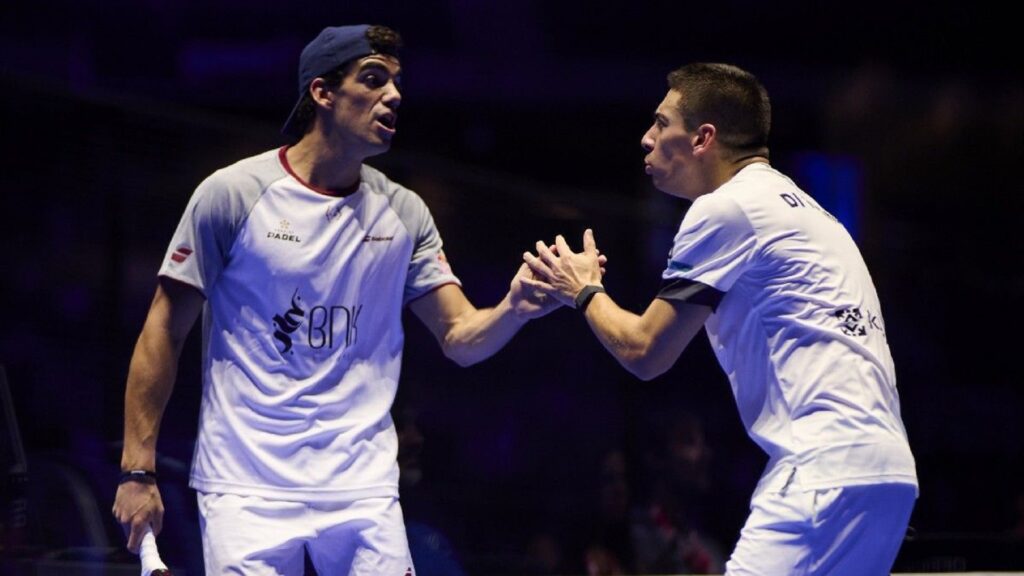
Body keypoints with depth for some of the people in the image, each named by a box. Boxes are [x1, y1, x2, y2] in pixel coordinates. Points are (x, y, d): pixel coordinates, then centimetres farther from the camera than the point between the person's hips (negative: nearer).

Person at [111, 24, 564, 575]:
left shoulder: (404, 213, 8)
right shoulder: (232, 193, -4)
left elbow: (460, 337, 5)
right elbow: (164, 331, -1)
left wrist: (514, 310, -19)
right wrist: (137, 469, -6)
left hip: (363, 489, 3)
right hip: (247, 487, -3)